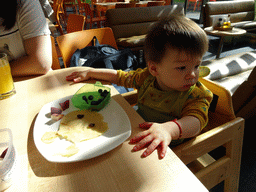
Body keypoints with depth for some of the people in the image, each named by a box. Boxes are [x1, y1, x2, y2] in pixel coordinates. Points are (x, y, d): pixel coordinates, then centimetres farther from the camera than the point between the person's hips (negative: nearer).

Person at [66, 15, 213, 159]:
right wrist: (89, 73, 13)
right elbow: (120, 76, 10)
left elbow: (196, 121, -34)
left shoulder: (197, 95, -16)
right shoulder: (147, 78, -5)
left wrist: (168, 129, -56)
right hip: (138, 138, 4)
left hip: (165, 152, -3)